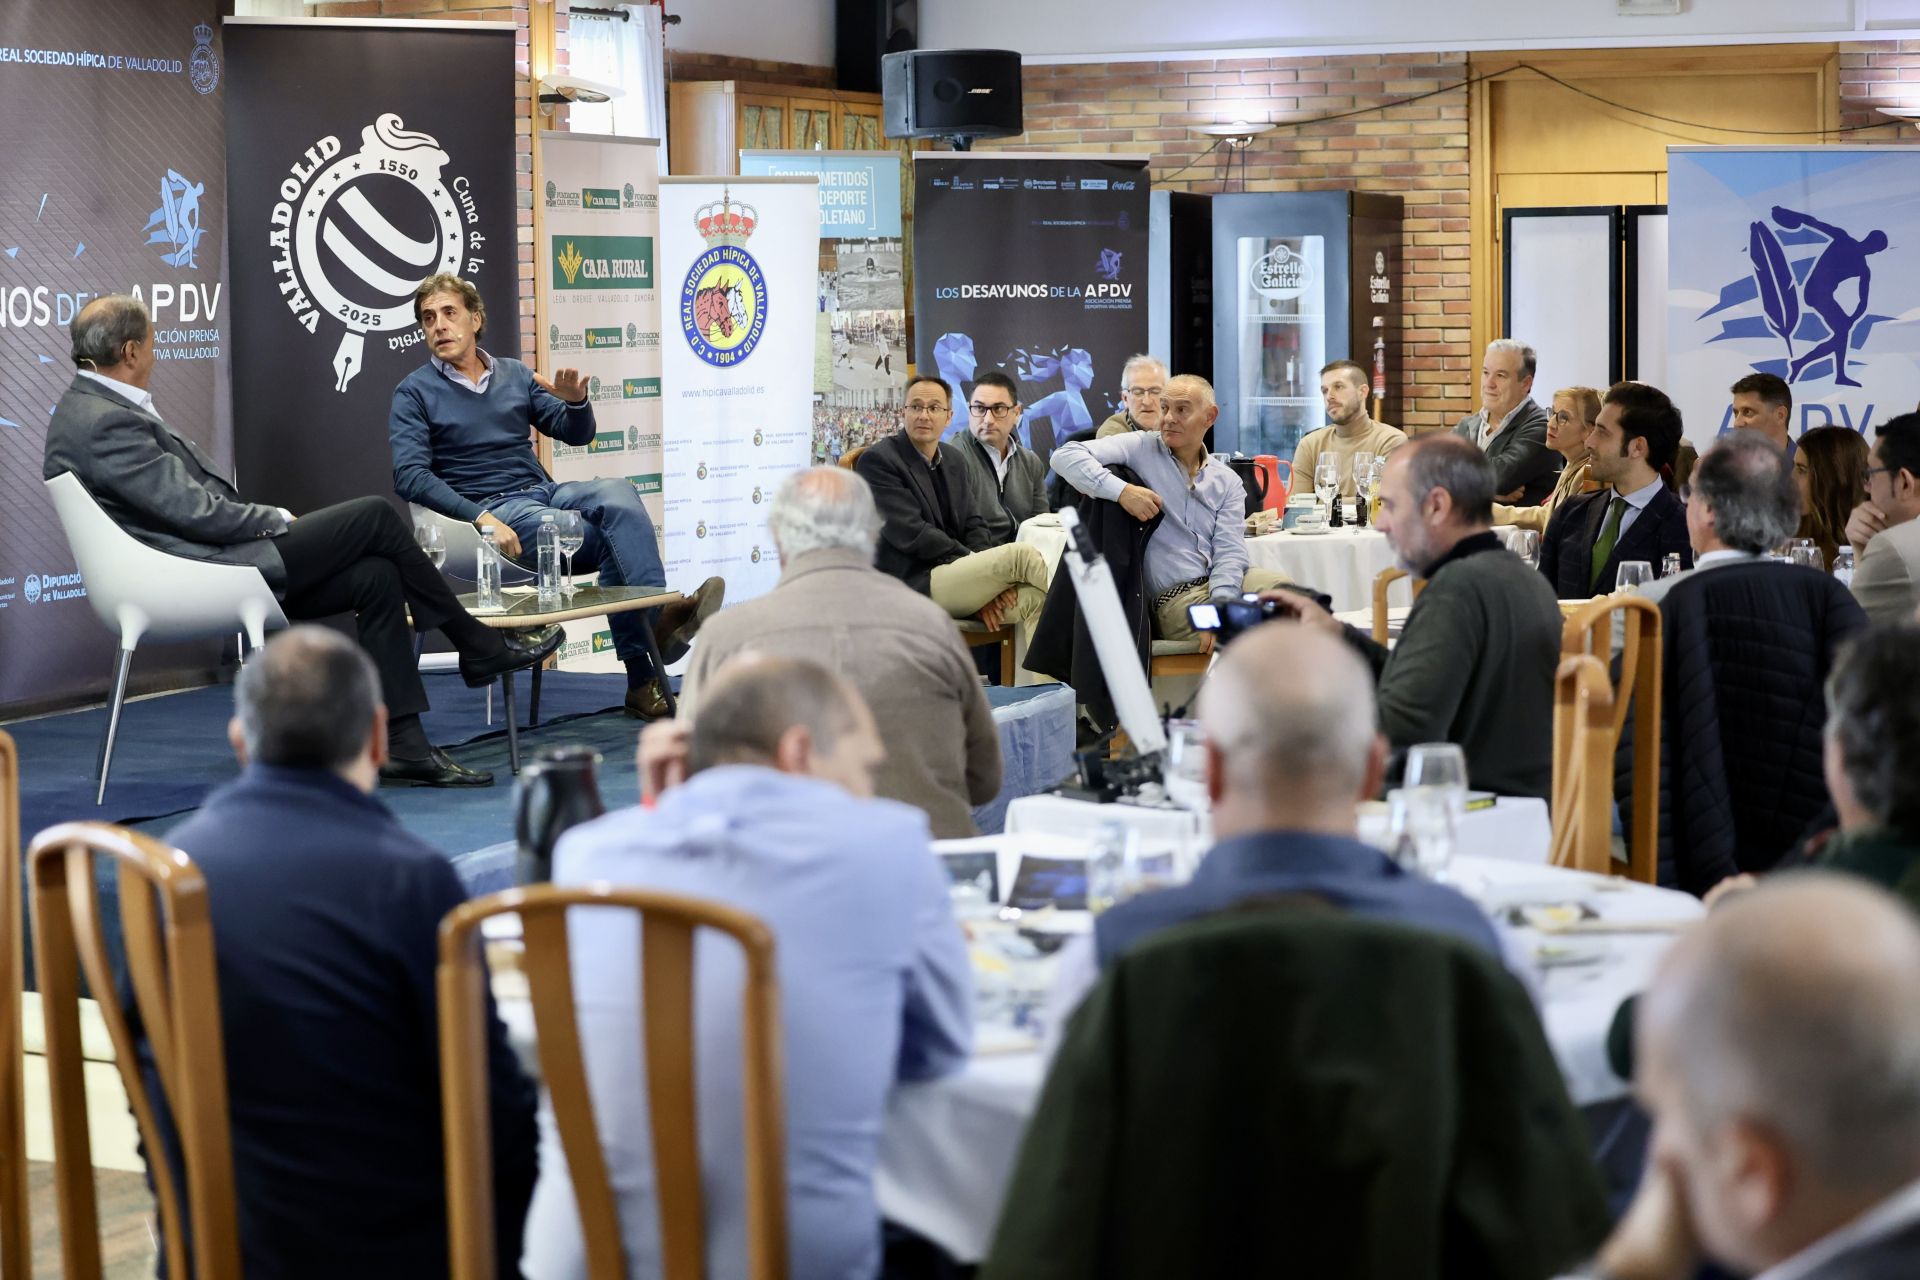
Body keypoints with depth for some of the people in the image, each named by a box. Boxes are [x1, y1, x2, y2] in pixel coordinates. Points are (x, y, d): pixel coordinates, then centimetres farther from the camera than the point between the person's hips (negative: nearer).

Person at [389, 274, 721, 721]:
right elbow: (410, 475, -10)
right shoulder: (415, 393, 4)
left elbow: (576, 433, 18)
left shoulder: (514, 375, 18)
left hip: (543, 491, 5)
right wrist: (482, 518, -22)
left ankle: (658, 618, -43)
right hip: (491, 509, -4)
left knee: (617, 494, -29)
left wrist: (575, 401, -8)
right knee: (607, 540, -29)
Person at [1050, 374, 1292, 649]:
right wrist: (1121, 490, -23)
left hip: (1222, 582, 5)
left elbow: (1229, 552, 1)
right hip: (1173, 597, -5)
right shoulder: (1141, 448, 3)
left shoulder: (1227, 482, 13)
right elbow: (1065, 456, -8)